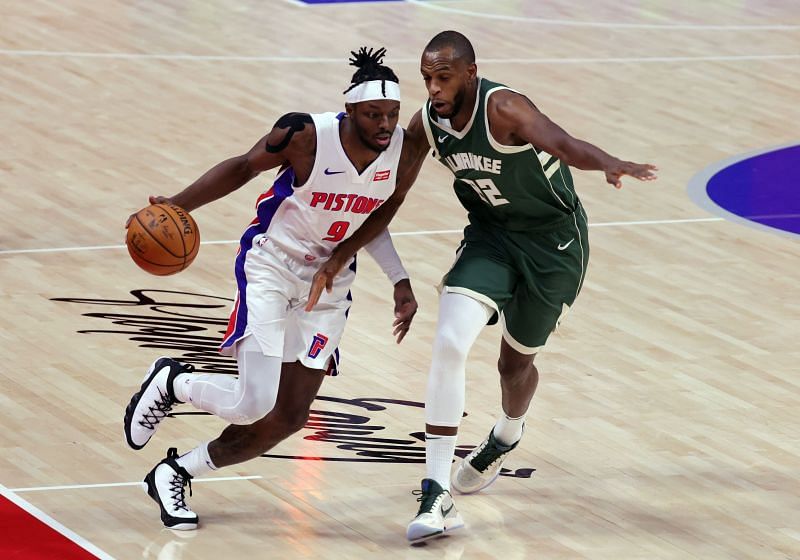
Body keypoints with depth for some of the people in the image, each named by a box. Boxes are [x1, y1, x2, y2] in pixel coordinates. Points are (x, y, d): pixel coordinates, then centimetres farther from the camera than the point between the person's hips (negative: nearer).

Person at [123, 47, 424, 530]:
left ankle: (174, 475, 23)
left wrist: (400, 282, 3)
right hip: (271, 268, -5)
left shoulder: (405, 154, -9)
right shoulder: (305, 136, -23)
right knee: (254, 404, -18)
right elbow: (242, 168, -5)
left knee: (290, 416, 4)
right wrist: (176, 206, -13)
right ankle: (171, 383, 14)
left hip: (329, 285, 5)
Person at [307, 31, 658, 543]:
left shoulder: (503, 109, -31)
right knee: (450, 342, -19)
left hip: (554, 241, -4)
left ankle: (507, 436, 52)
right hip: (491, 235, 4)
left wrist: (609, 164, -72)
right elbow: (388, 202, 0)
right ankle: (437, 497, -17)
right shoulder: (426, 125, -13)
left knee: (517, 361, 13)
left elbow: (560, 143, -51)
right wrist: (339, 260, -7)